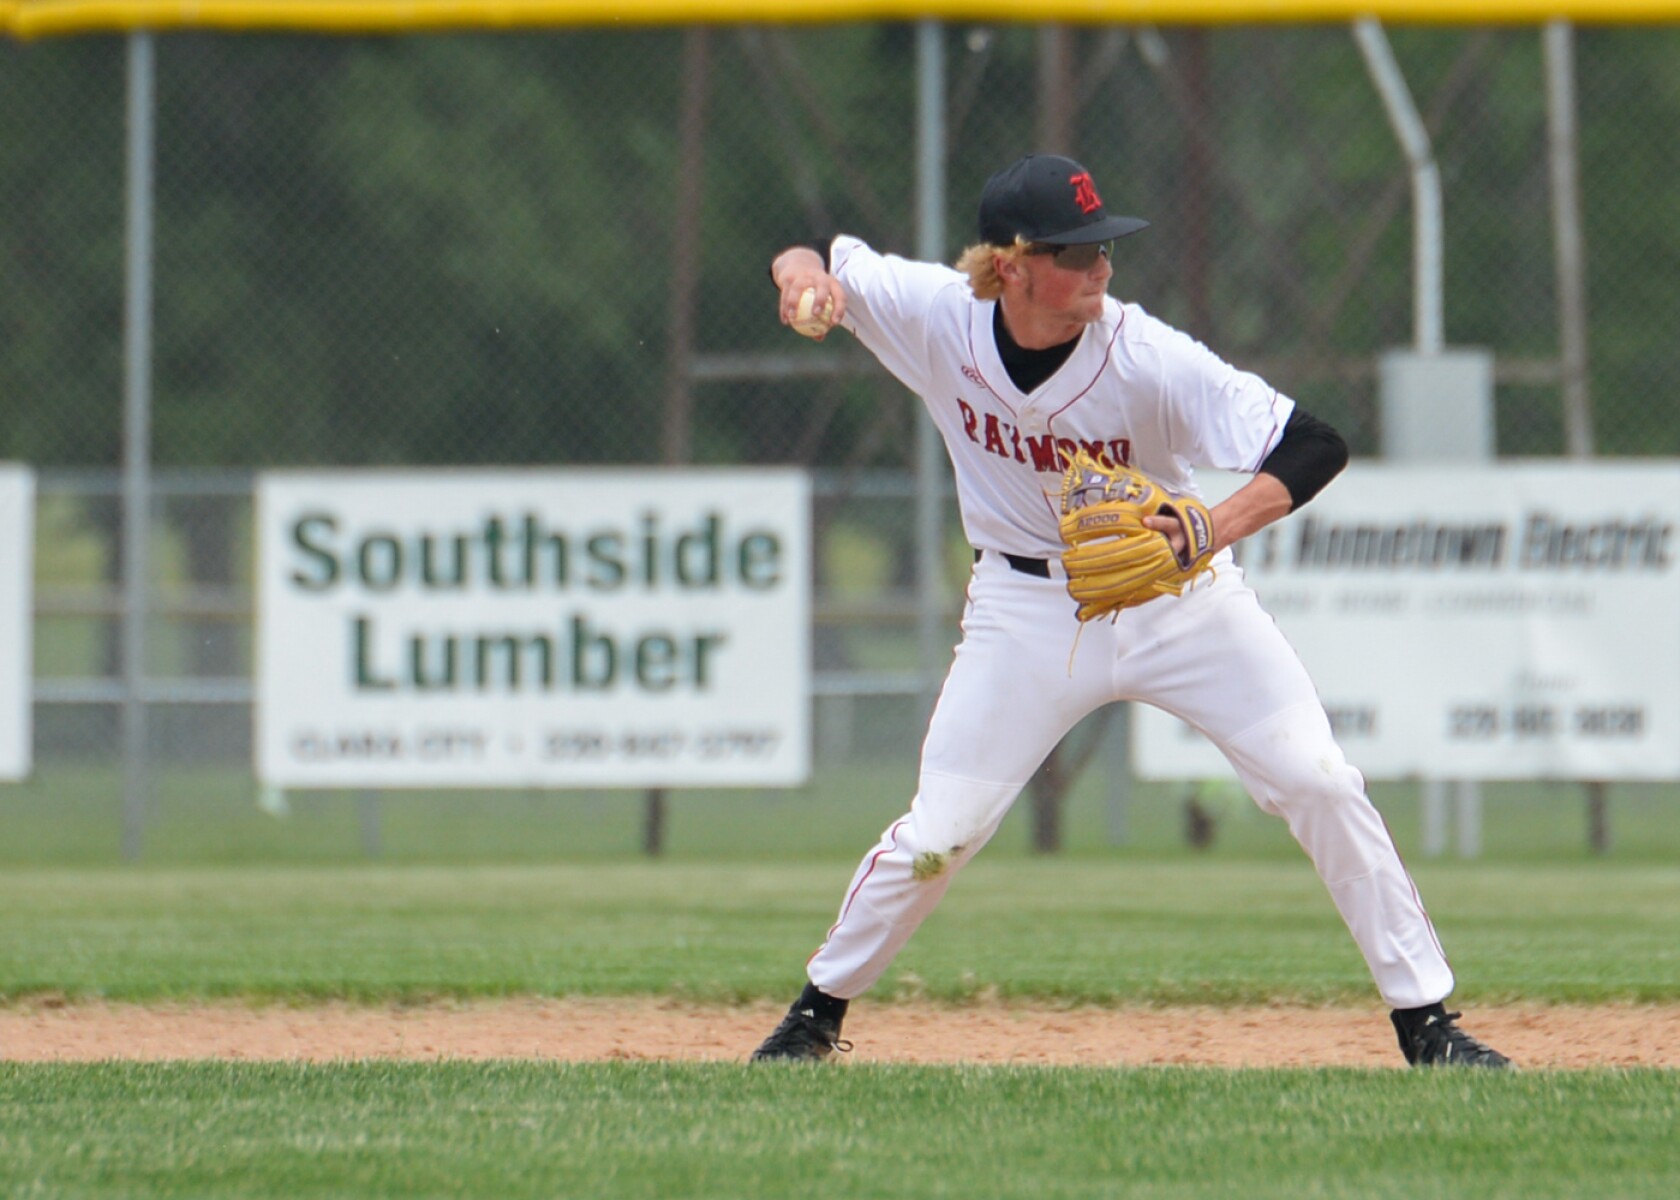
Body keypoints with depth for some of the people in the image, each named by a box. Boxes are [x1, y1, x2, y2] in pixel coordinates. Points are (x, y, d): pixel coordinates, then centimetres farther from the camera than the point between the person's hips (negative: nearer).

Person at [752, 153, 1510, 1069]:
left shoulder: (1147, 357, -25)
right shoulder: (939, 316, -17)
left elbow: (1314, 447, -29)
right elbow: (816, 263, 0)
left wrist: (1215, 529, -46)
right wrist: (805, 272, -26)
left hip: (1177, 596, -1)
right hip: (1030, 607, 1)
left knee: (1319, 784, -11)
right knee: (937, 835, -3)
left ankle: (1425, 1020, -2)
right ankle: (818, 1012, 20)